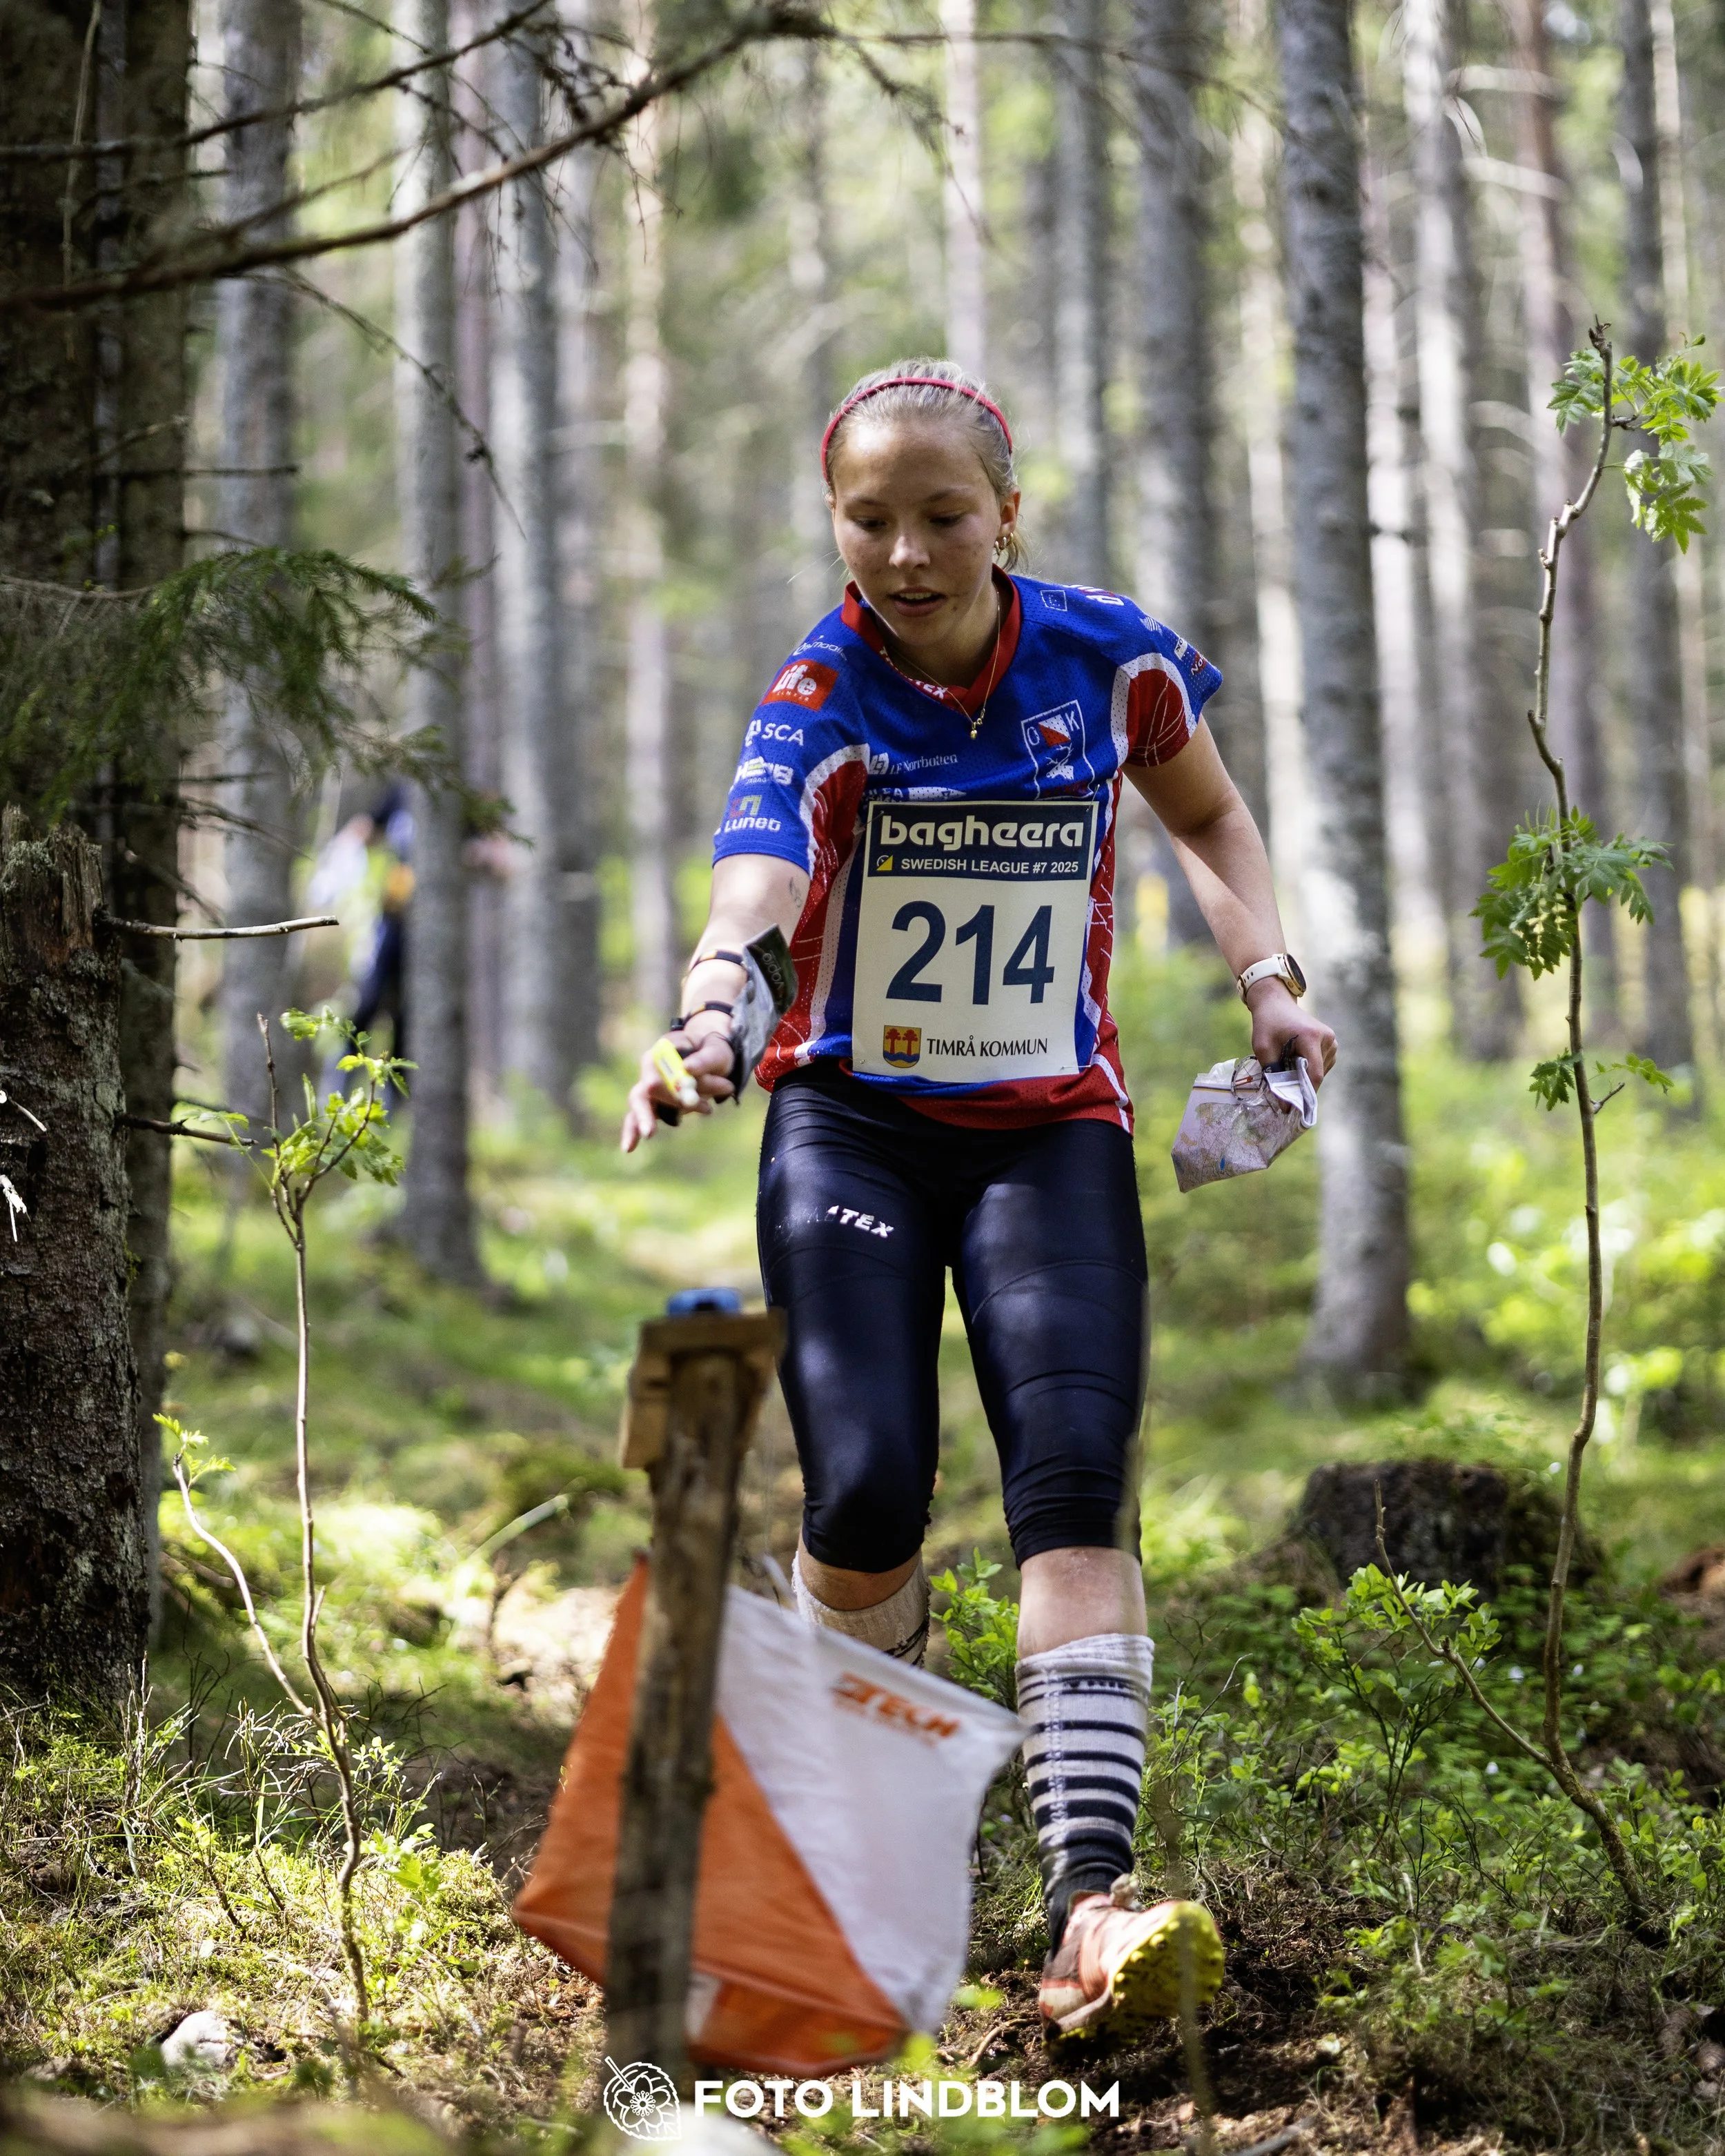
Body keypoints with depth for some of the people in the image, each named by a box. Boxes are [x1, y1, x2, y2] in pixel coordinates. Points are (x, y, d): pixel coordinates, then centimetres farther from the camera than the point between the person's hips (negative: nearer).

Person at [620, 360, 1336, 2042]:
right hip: (852, 1127, -1)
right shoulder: (817, 706, -12)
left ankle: (1090, 1905, -29)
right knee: (866, 1494, -14)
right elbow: (751, 889, -32)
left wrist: (1267, 978, 1)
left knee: (1074, 1479, -18)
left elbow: (1208, 815, 17)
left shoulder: (1106, 664, -4)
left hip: (1050, 1130, 1)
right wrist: (706, 1015, -53)